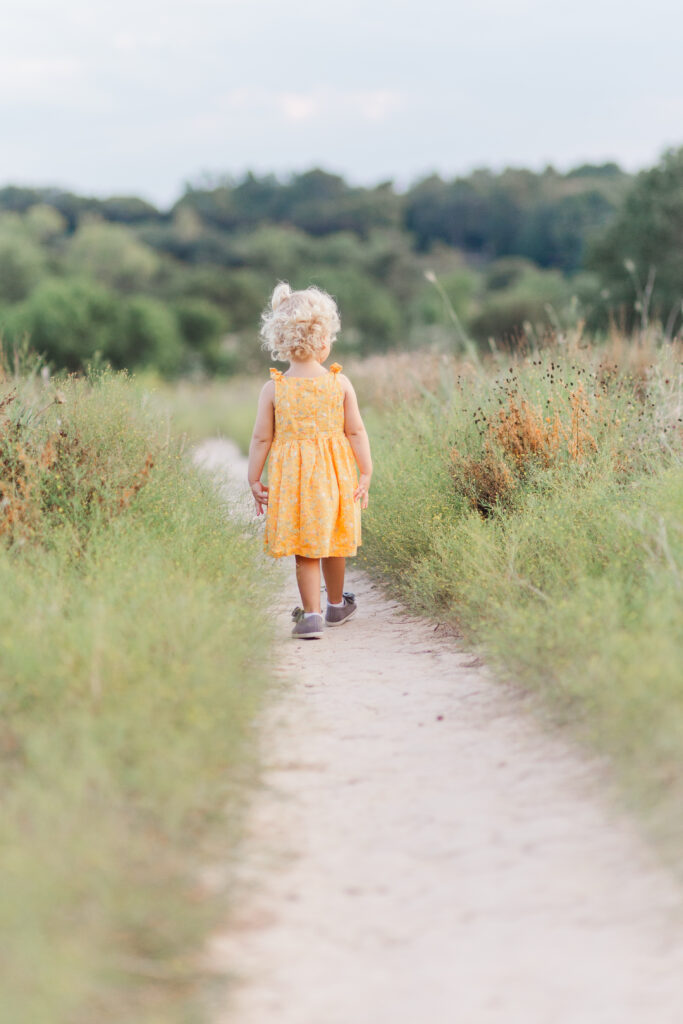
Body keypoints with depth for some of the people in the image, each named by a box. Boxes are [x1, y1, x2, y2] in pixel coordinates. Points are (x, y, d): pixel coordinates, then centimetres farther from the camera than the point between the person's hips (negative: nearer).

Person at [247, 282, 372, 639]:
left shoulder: (272, 389, -7)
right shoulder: (341, 383, -5)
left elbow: (261, 439, -4)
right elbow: (356, 431, -3)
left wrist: (254, 479, 5)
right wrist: (366, 474, 5)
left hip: (291, 479, -1)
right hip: (333, 475, 1)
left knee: (304, 549, 5)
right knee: (332, 543, 18)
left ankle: (311, 614, 0)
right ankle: (336, 605, 35)